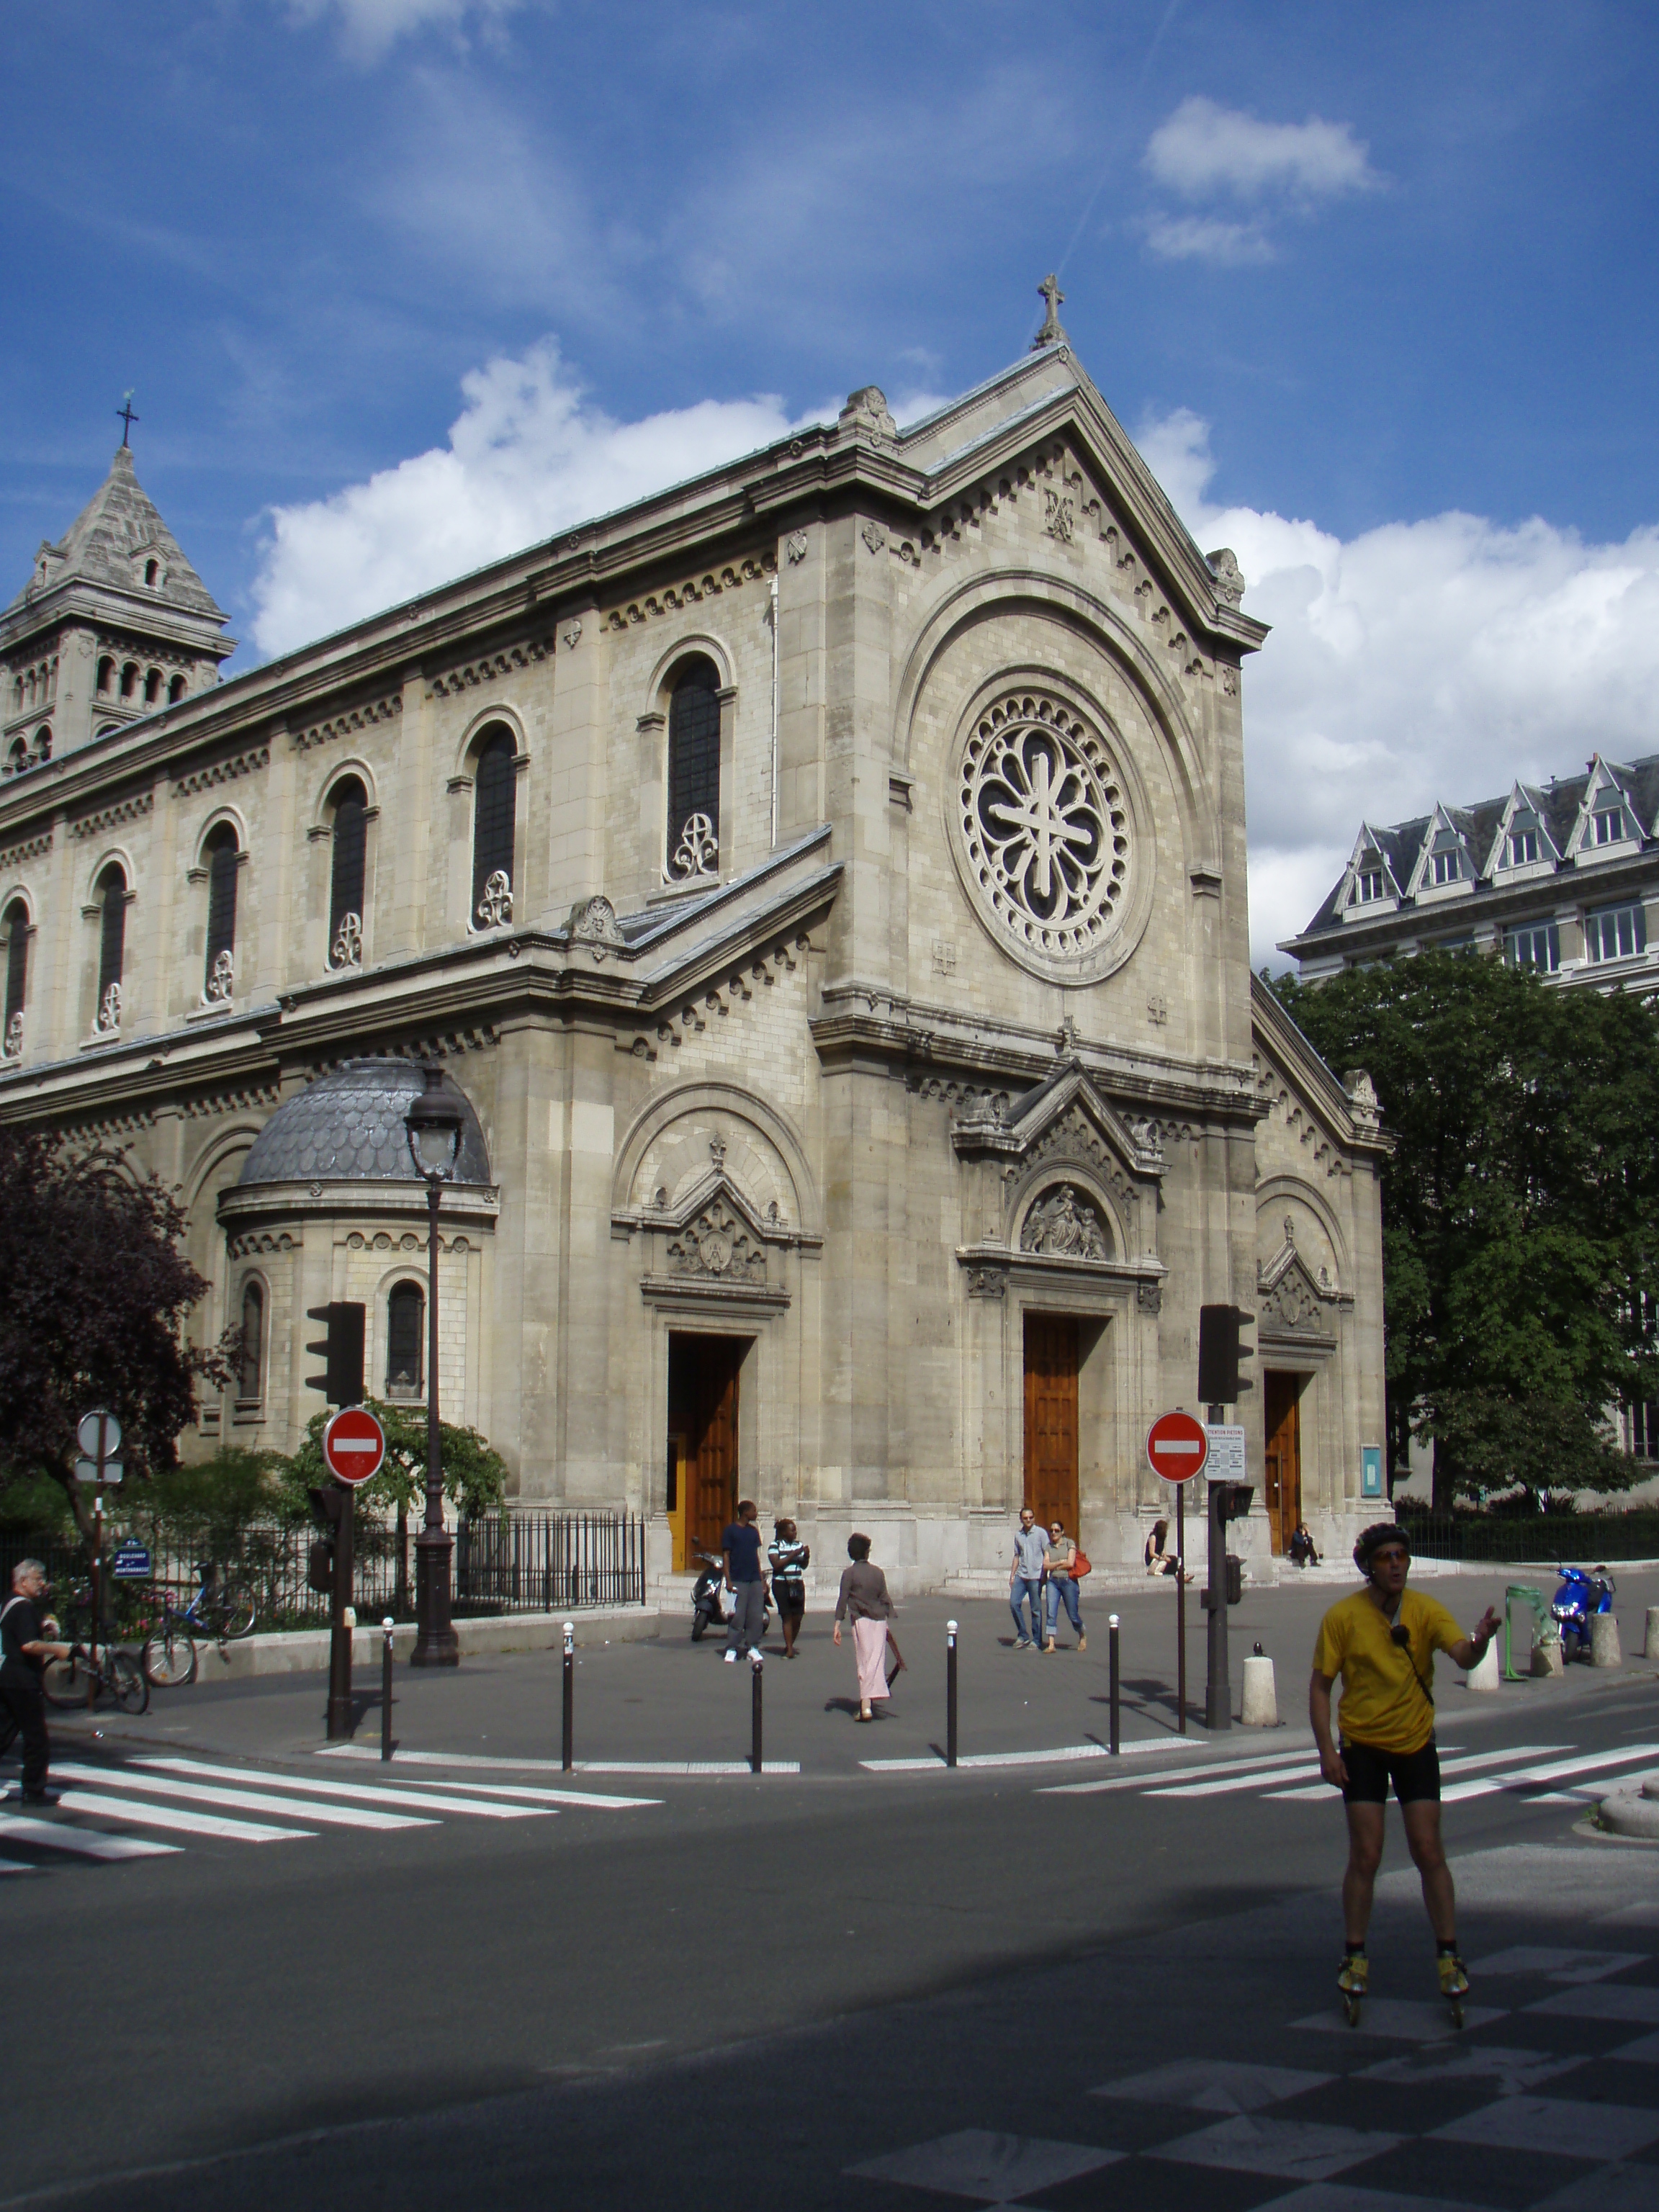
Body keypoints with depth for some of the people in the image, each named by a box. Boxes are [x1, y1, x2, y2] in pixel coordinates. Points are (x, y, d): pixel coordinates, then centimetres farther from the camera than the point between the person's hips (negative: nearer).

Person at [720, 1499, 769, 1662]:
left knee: (756, 1616, 3)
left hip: (755, 1580, 5)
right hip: (738, 1580, -5)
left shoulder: (753, 1531, 15)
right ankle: (731, 1649, -1)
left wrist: (762, 1579, 15)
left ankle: (753, 1647, 11)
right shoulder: (730, 1530, -2)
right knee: (737, 1616, -7)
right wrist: (728, 1580, -10)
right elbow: (726, 1555, -3)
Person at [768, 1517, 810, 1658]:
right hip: (781, 1584, -4)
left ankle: (790, 1645, 21)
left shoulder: (799, 1545, 12)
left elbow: (804, 1566, 12)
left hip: (798, 1584, 5)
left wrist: (807, 1556, -8)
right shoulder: (775, 1546, -2)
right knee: (787, 1616, -6)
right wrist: (793, 1554, -16)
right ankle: (789, 1649, -3)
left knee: (798, 1617, 2)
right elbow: (776, 1564, -14)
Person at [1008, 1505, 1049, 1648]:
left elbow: (1047, 1553, -5)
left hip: (1035, 1576, -5)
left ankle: (1036, 1641, 8)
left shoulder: (1041, 1533, -1)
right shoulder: (1018, 1535, 13)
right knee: (1013, 1603, -3)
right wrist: (1012, 1575, 15)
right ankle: (1022, 1636, 10)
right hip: (1021, 1575, 5)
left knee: (1036, 1609, 0)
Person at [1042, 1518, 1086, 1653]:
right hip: (1053, 1582, 3)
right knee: (1051, 1614, -9)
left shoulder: (1069, 1543, 0)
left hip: (1068, 1581, -3)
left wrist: (1054, 1566, -3)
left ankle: (1082, 1637, 29)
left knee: (1073, 1615, 4)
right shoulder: (1048, 1546, 10)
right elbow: (1046, 1565, -1)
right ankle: (1051, 1644, -8)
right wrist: (1061, 1562, -9)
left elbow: (1070, 1563, -10)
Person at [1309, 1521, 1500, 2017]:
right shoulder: (1342, 1617, -11)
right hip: (1362, 1747, -1)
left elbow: (1464, 1656, -24)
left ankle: (1448, 1956, 14)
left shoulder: (1426, 1610, -9)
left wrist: (1480, 1640, -47)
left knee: (1429, 1853, 0)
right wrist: (1326, 1749, -12)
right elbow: (1320, 1686, -5)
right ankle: (1355, 1958, 15)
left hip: (1416, 1744, 1)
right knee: (1365, 1856, 0)